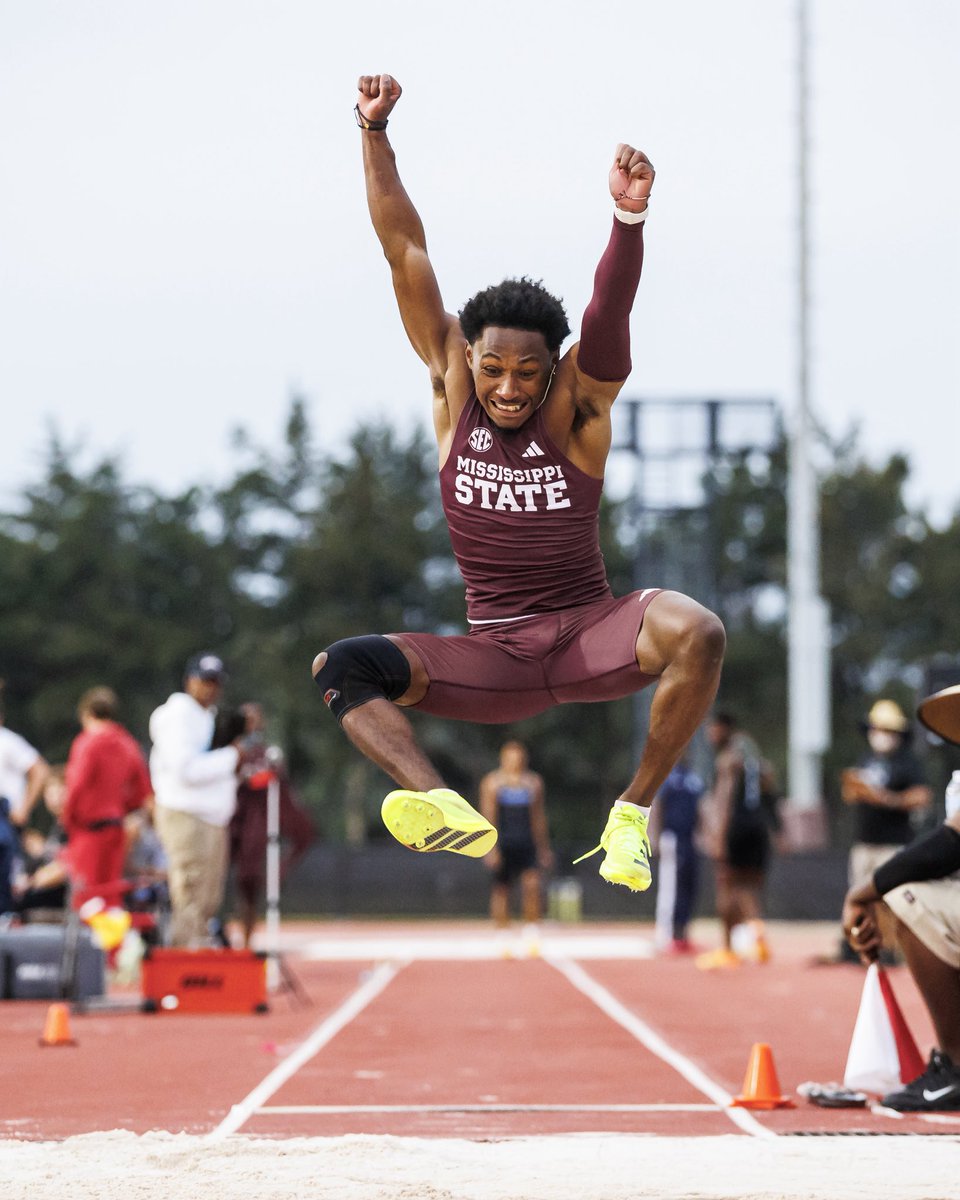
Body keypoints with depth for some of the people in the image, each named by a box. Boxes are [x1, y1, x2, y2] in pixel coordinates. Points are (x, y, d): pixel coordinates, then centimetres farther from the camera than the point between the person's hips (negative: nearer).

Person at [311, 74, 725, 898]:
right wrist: (374, 132, -10)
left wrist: (629, 215, -43)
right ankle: (449, 814, -39)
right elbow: (405, 252, -4)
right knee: (342, 666, -21)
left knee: (696, 633, -33)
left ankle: (634, 812, -17)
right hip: (492, 659, 2)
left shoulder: (577, 403, -5)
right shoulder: (453, 386, 1)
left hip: (588, 639, -2)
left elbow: (611, 308, -24)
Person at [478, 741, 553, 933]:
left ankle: (531, 930, -9)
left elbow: (539, 817, 17)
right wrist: (491, 848, -14)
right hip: (502, 843, -2)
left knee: (532, 884, -14)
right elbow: (488, 816, -5)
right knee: (500, 890, 1)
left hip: (526, 843, 2)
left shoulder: (533, 782, 11)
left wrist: (544, 848, 15)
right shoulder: (492, 782, 1)